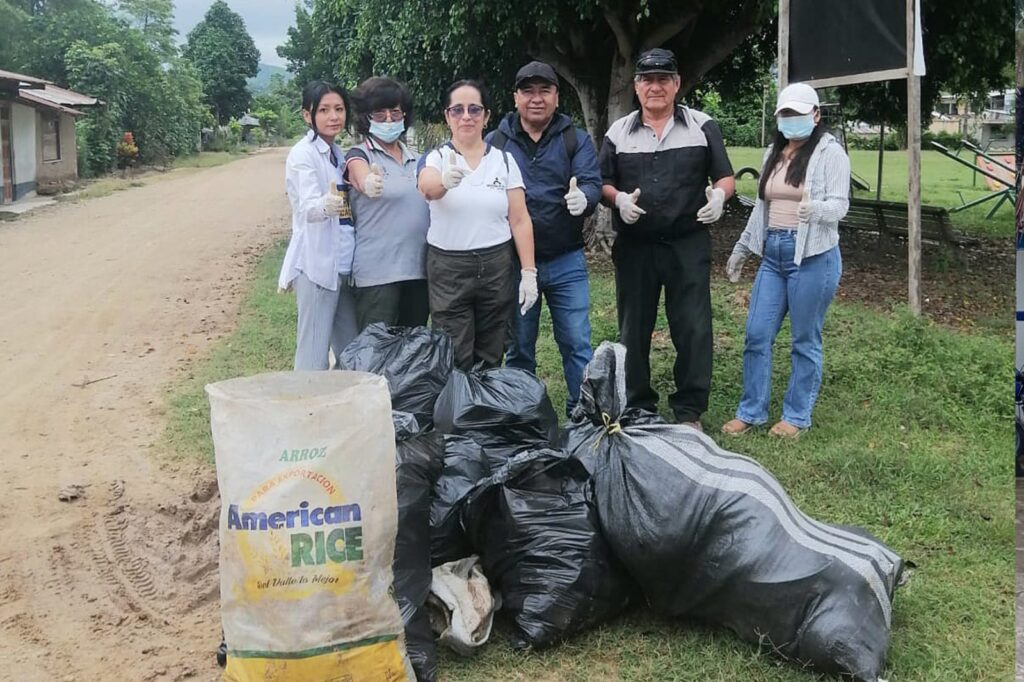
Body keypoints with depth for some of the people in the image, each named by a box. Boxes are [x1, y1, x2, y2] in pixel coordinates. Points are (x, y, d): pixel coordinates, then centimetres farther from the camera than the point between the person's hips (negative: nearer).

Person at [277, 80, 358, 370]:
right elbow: (308, 208, -27)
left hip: (343, 265, 8)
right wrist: (326, 206, -46)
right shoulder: (303, 154, -10)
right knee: (314, 356, -7)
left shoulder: (338, 154, 14)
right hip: (316, 265, -8)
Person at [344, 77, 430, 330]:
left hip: (419, 269, 6)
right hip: (378, 272, -6)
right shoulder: (359, 155, -3)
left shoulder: (415, 158, 15)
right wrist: (369, 185, -47)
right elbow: (362, 180, -25)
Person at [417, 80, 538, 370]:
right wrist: (444, 181, -50)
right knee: (455, 363, 0)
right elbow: (427, 187, -26)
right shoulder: (437, 158, -2)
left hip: (497, 267, 2)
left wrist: (528, 272, -5)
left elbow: (520, 220, 2)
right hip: (448, 269, -2)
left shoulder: (504, 160, 5)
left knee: (491, 359, 9)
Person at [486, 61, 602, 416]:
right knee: (519, 348, 12)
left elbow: (592, 183, -9)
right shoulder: (496, 141, 4)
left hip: (566, 261, -1)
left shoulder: (576, 140, 3)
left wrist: (583, 198, -34)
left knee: (578, 344, 1)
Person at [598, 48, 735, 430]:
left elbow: (725, 177, 5)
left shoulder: (703, 127, 4)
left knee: (693, 329, -2)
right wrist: (618, 198, -12)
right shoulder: (618, 133, 7)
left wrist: (719, 194, -17)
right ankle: (637, 409, 21)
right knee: (633, 330, 8)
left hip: (688, 245, -1)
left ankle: (689, 411, 9)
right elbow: (603, 184, 10)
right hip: (634, 247, 2)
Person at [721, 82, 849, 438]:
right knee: (757, 335, 6)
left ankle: (797, 416, 16)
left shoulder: (831, 151, -5)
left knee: (805, 340, 4)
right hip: (772, 253, 6)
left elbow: (840, 204, -13)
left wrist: (816, 209, -35)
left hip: (813, 257, -6)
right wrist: (741, 247, 23)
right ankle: (750, 412, 17)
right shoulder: (773, 153, 14)